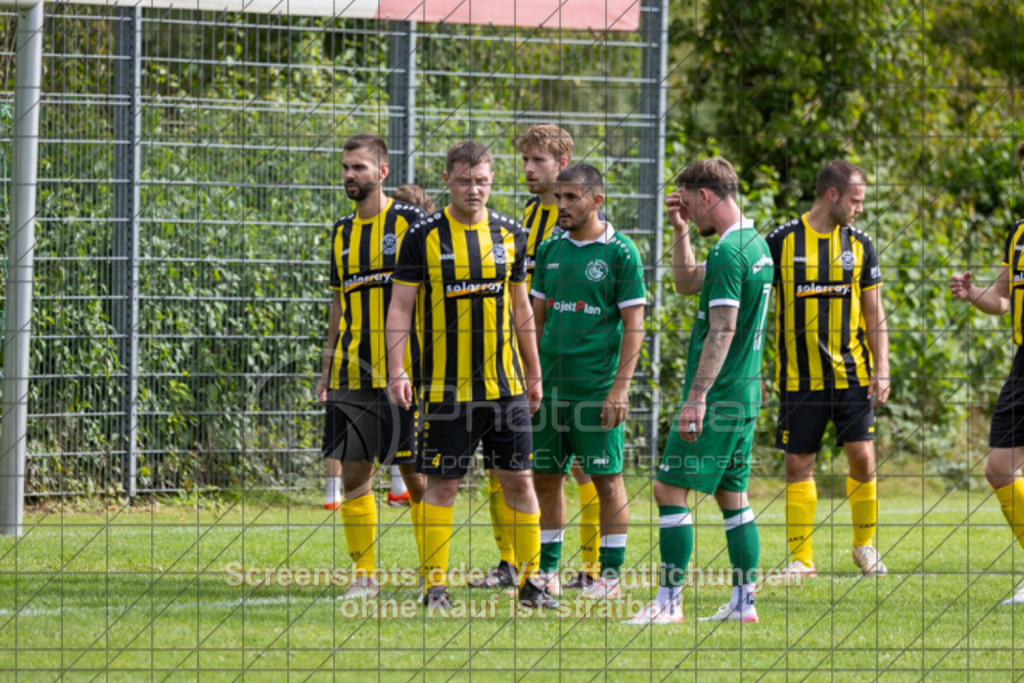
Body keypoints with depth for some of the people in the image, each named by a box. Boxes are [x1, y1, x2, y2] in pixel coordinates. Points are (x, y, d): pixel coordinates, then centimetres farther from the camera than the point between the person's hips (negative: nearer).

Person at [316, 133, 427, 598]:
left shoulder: (410, 222, -3)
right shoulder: (343, 232, 15)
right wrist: (327, 367, 16)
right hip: (351, 375, 5)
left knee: (415, 473, -4)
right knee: (353, 473, 3)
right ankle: (364, 574, 11)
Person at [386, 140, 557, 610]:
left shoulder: (510, 235, 8)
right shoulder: (424, 237, -3)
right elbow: (400, 307, -2)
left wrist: (534, 374, 17)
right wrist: (396, 369, -12)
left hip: (505, 383, 3)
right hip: (446, 386, -3)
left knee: (518, 479, 3)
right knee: (442, 484, -1)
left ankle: (530, 580, 11)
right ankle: (435, 584, 5)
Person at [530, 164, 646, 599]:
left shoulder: (620, 252, -5)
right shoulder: (551, 250, 11)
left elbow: (634, 327, -6)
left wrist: (621, 387, -13)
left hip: (597, 385, -5)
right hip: (550, 384, 5)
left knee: (606, 478, -1)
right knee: (546, 477, 8)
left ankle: (610, 575, 4)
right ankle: (548, 570, 17)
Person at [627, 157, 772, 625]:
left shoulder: (728, 253, -17)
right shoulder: (754, 245, 13)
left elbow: (722, 332, -22)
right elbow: (686, 282, 27)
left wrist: (697, 398, -22)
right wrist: (681, 231, 17)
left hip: (718, 395, -10)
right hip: (745, 395, 10)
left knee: (671, 489, -6)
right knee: (732, 494, 12)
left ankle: (669, 602, -6)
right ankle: (744, 602, 12)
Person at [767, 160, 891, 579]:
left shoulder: (859, 245, 6)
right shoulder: (782, 241, -1)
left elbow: (874, 315, 10)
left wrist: (881, 371, 1)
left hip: (851, 373, 2)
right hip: (800, 377, -2)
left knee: (862, 457, -5)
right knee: (798, 465, 0)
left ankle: (864, 545, 13)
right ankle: (801, 558, 7)